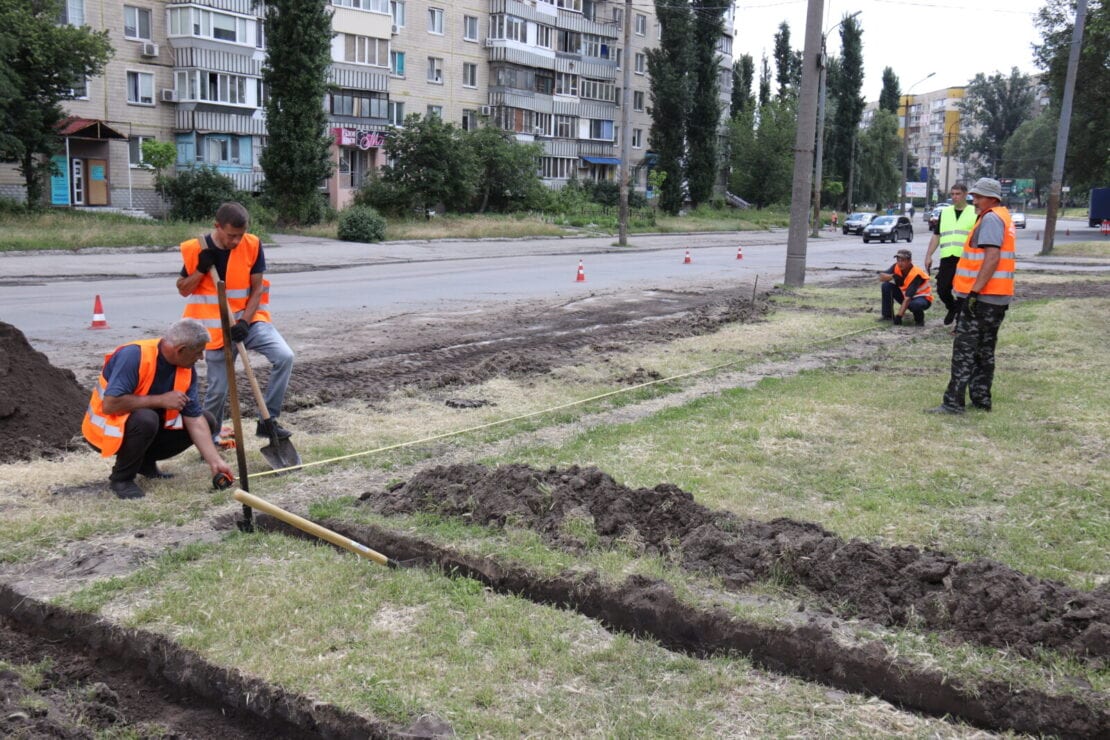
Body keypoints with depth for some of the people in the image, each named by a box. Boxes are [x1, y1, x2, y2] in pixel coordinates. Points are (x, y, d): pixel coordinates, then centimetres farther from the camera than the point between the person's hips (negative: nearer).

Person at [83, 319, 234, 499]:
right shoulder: (134, 356, -29)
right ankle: (121, 478, -12)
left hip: (148, 421, 7)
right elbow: (110, 404, -35)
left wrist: (215, 462, -17)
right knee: (146, 419, -38)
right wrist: (161, 400, -29)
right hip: (107, 426, -7)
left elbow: (195, 419, -9)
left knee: (207, 421, -1)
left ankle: (145, 462, 10)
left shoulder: (186, 370, -8)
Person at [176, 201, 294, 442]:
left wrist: (244, 321, -17)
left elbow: (257, 288, -5)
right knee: (218, 388, 1)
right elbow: (183, 290, 0)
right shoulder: (197, 249, -10)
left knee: (284, 357, -21)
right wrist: (202, 269, -18)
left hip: (248, 319, 1)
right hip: (216, 326, -1)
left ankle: (268, 420, -9)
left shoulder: (252, 245, -8)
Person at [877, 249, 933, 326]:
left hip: (923, 298, -7)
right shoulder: (897, 267, -12)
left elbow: (907, 298, -35)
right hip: (905, 294, 7)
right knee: (886, 286, -13)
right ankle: (887, 315, -1)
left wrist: (898, 316, -39)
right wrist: (893, 276, -36)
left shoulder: (916, 275, -31)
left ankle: (919, 320, -7)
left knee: (915, 305, -42)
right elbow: (881, 277, -17)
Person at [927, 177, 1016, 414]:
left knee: (964, 350, -8)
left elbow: (992, 257, -23)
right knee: (985, 351, 15)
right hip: (998, 297, 10)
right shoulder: (1004, 218, 20)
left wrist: (974, 291, -25)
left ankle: (954, 402, -8)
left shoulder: (991, 219, -12)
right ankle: (981, 399, 21)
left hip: (981, 297, -10)